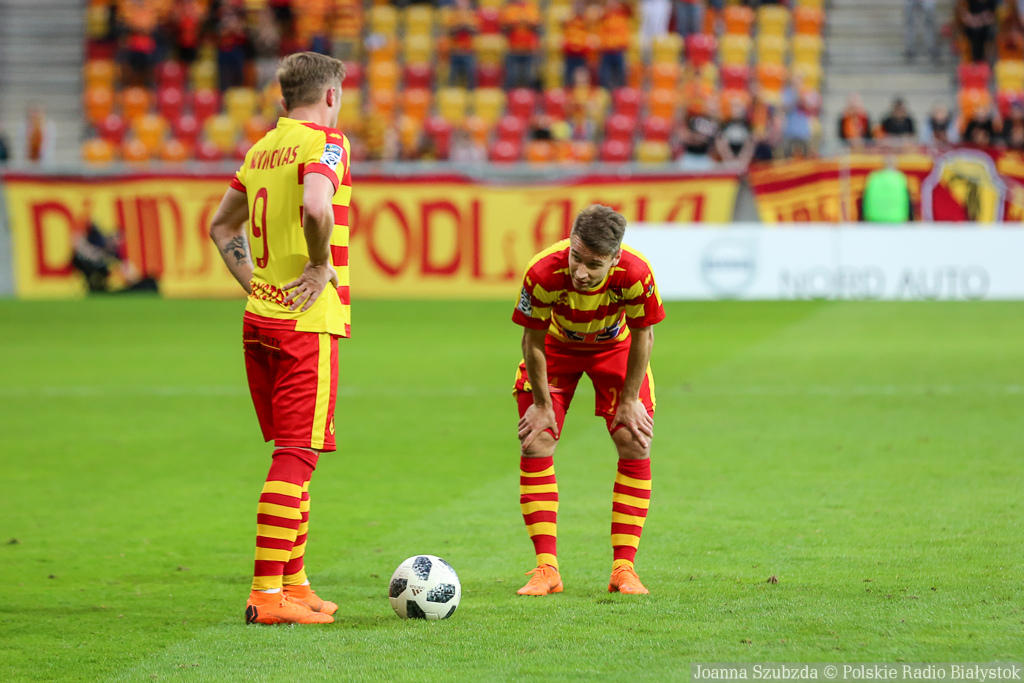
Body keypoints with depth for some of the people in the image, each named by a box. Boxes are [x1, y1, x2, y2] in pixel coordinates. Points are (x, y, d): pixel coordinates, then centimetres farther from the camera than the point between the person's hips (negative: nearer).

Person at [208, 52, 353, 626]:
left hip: (260, 320, 8)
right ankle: (268, 594, -10)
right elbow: (316, 208, -29)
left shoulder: (262, 148, 15)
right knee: (298, 455, -7)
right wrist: (321, 266, -14)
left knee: (293, 453, 16)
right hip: (309, 322, -8)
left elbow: (222, 226, 24)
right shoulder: (325, 142, -9)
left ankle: (294, 583, 21)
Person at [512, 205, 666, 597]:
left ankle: (623, 568, -3)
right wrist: (542, 404, -13)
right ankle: (547, 569, -6)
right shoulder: (543, 273, -39)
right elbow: (533, 341, -21)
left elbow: (642, 336, -19)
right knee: (535, 444, -10)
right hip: (557, 347, 0)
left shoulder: (635, 274, -38)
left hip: (615, 347, 0)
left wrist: (629, 400, -12)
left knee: (635, 445, -9)